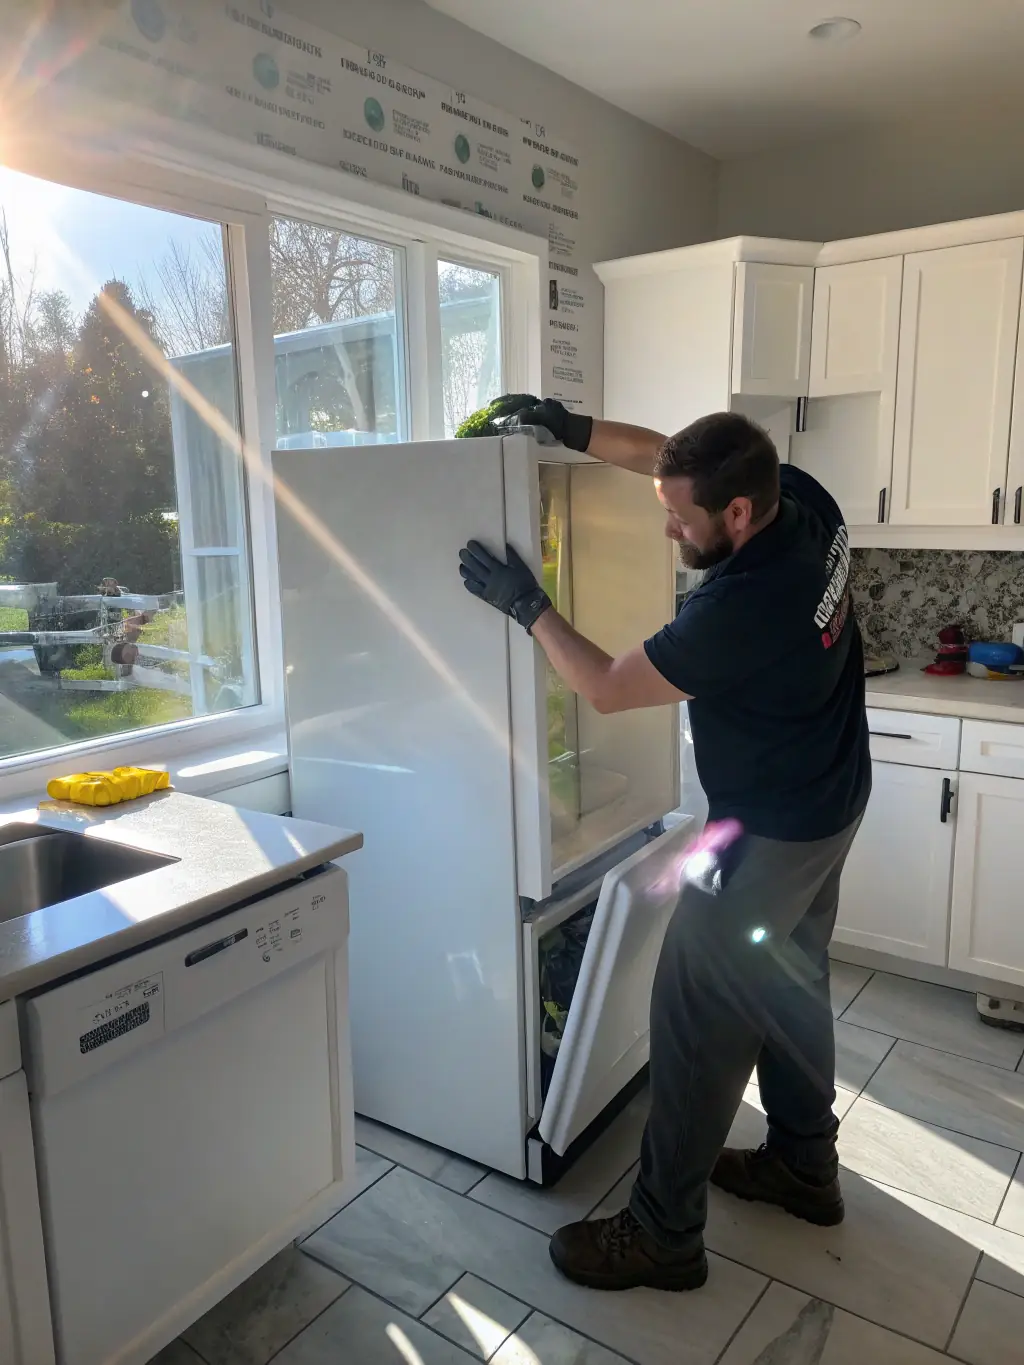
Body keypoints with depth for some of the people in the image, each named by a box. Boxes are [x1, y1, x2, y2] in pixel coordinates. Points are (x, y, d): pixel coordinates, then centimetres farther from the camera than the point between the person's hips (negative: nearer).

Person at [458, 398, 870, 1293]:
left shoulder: (743, 603, -33)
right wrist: (581, 433, -1)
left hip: (767, 835, -9)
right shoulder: (806, 500, -8)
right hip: (830, 806, 10)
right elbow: (668, 456, 7)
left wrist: (527, 605, -13)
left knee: (698, 1021, 2)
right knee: (791, 987, 22)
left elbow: (607, 689, -21)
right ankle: (806, 1167, 41)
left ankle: (665, 1236, 18)